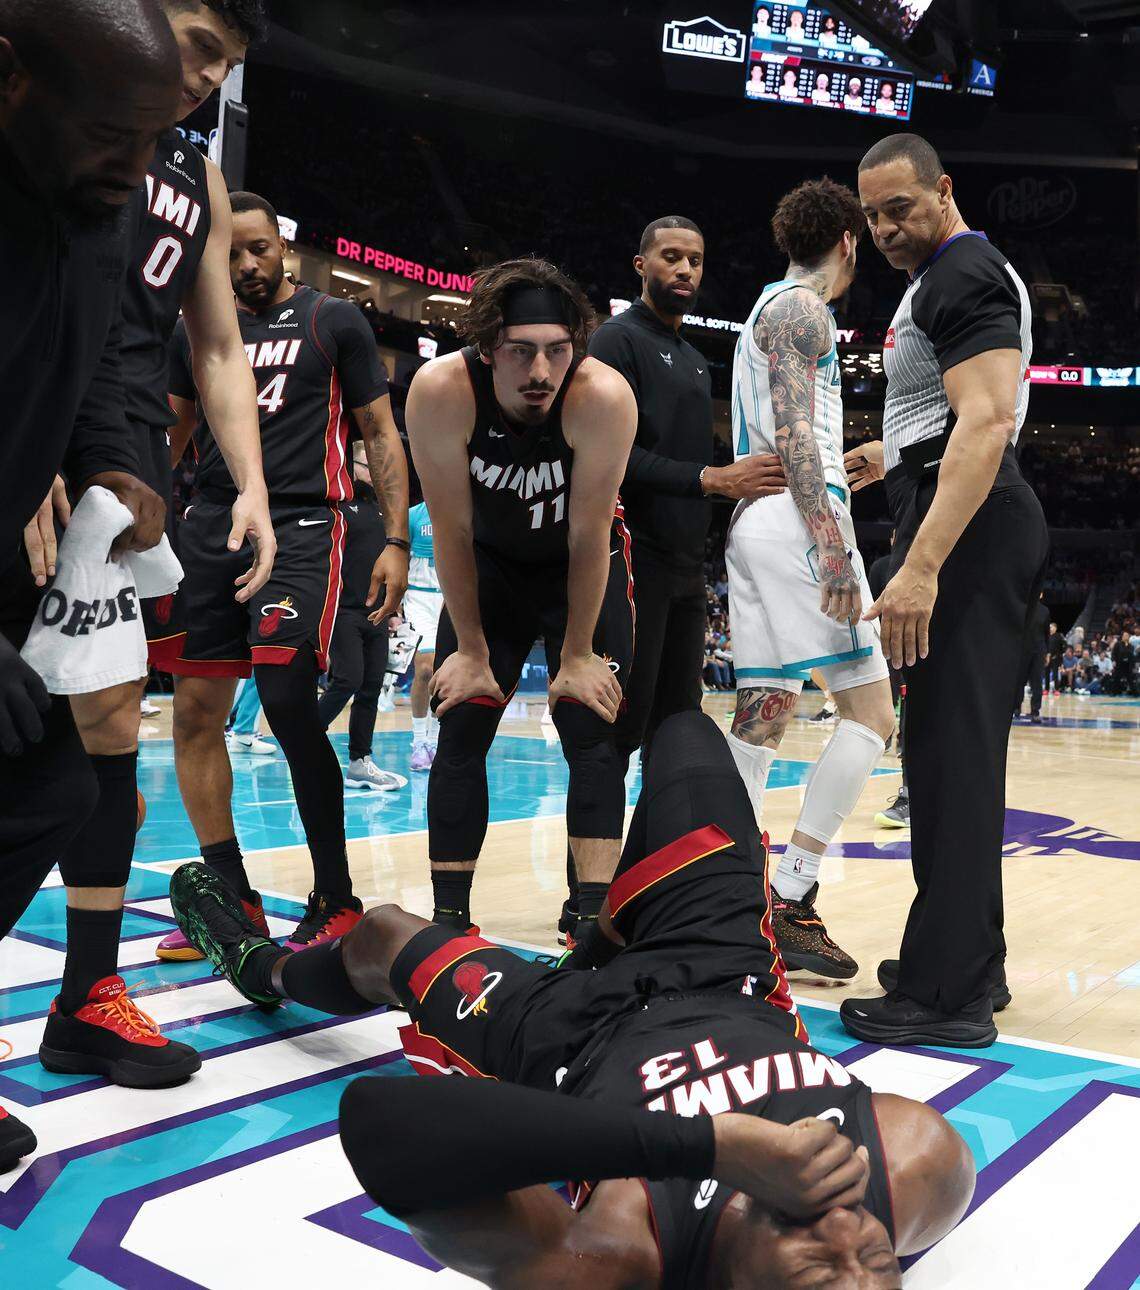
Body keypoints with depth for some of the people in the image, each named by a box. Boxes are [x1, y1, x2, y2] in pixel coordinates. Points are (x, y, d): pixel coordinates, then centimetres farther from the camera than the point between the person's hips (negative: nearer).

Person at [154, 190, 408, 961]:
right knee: (196, 710, 2)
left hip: (302, 524, -5)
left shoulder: (335, 322, 6)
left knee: (288, 702, -19)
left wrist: (397, 540, -5)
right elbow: (171, 436, 24)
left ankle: (336, 899, -3)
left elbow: (380, 434, 4)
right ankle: (232, 900, 16)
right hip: (212, 525, 5)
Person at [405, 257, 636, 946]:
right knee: (460, 736, -3)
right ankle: (449, 915, 5)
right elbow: (452, 532, -19)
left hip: (587, 566, -1)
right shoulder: (440, 391, -29)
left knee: (594, 736, -9)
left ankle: (593, 915, -3)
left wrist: (578, 655, -15)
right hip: (487, 565, 2)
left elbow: (587, 540, -23)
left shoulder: (605, 397, -32)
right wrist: (472, 650, -12)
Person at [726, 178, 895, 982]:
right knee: (872, 710, -9)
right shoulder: (803, 308, -3)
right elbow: (793, 434, -16)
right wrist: (834, 549, -23)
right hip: (795, 517, -10)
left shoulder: (768, 308, 26)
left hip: (751, 520, 10)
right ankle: (792, 901, -10)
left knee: (763, 715, 7)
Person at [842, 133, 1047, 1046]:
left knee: (949, 751, -10)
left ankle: (946, 995, -4)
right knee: (962, 748, 12)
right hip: (978, 523, 11)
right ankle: (973, 960, 21)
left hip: (966, 527, -11)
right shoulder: (960, 274, 24)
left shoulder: (963, 275, -9)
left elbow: (986, 424, -24)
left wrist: (921, 565, -32)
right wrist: (891, 458, 37)